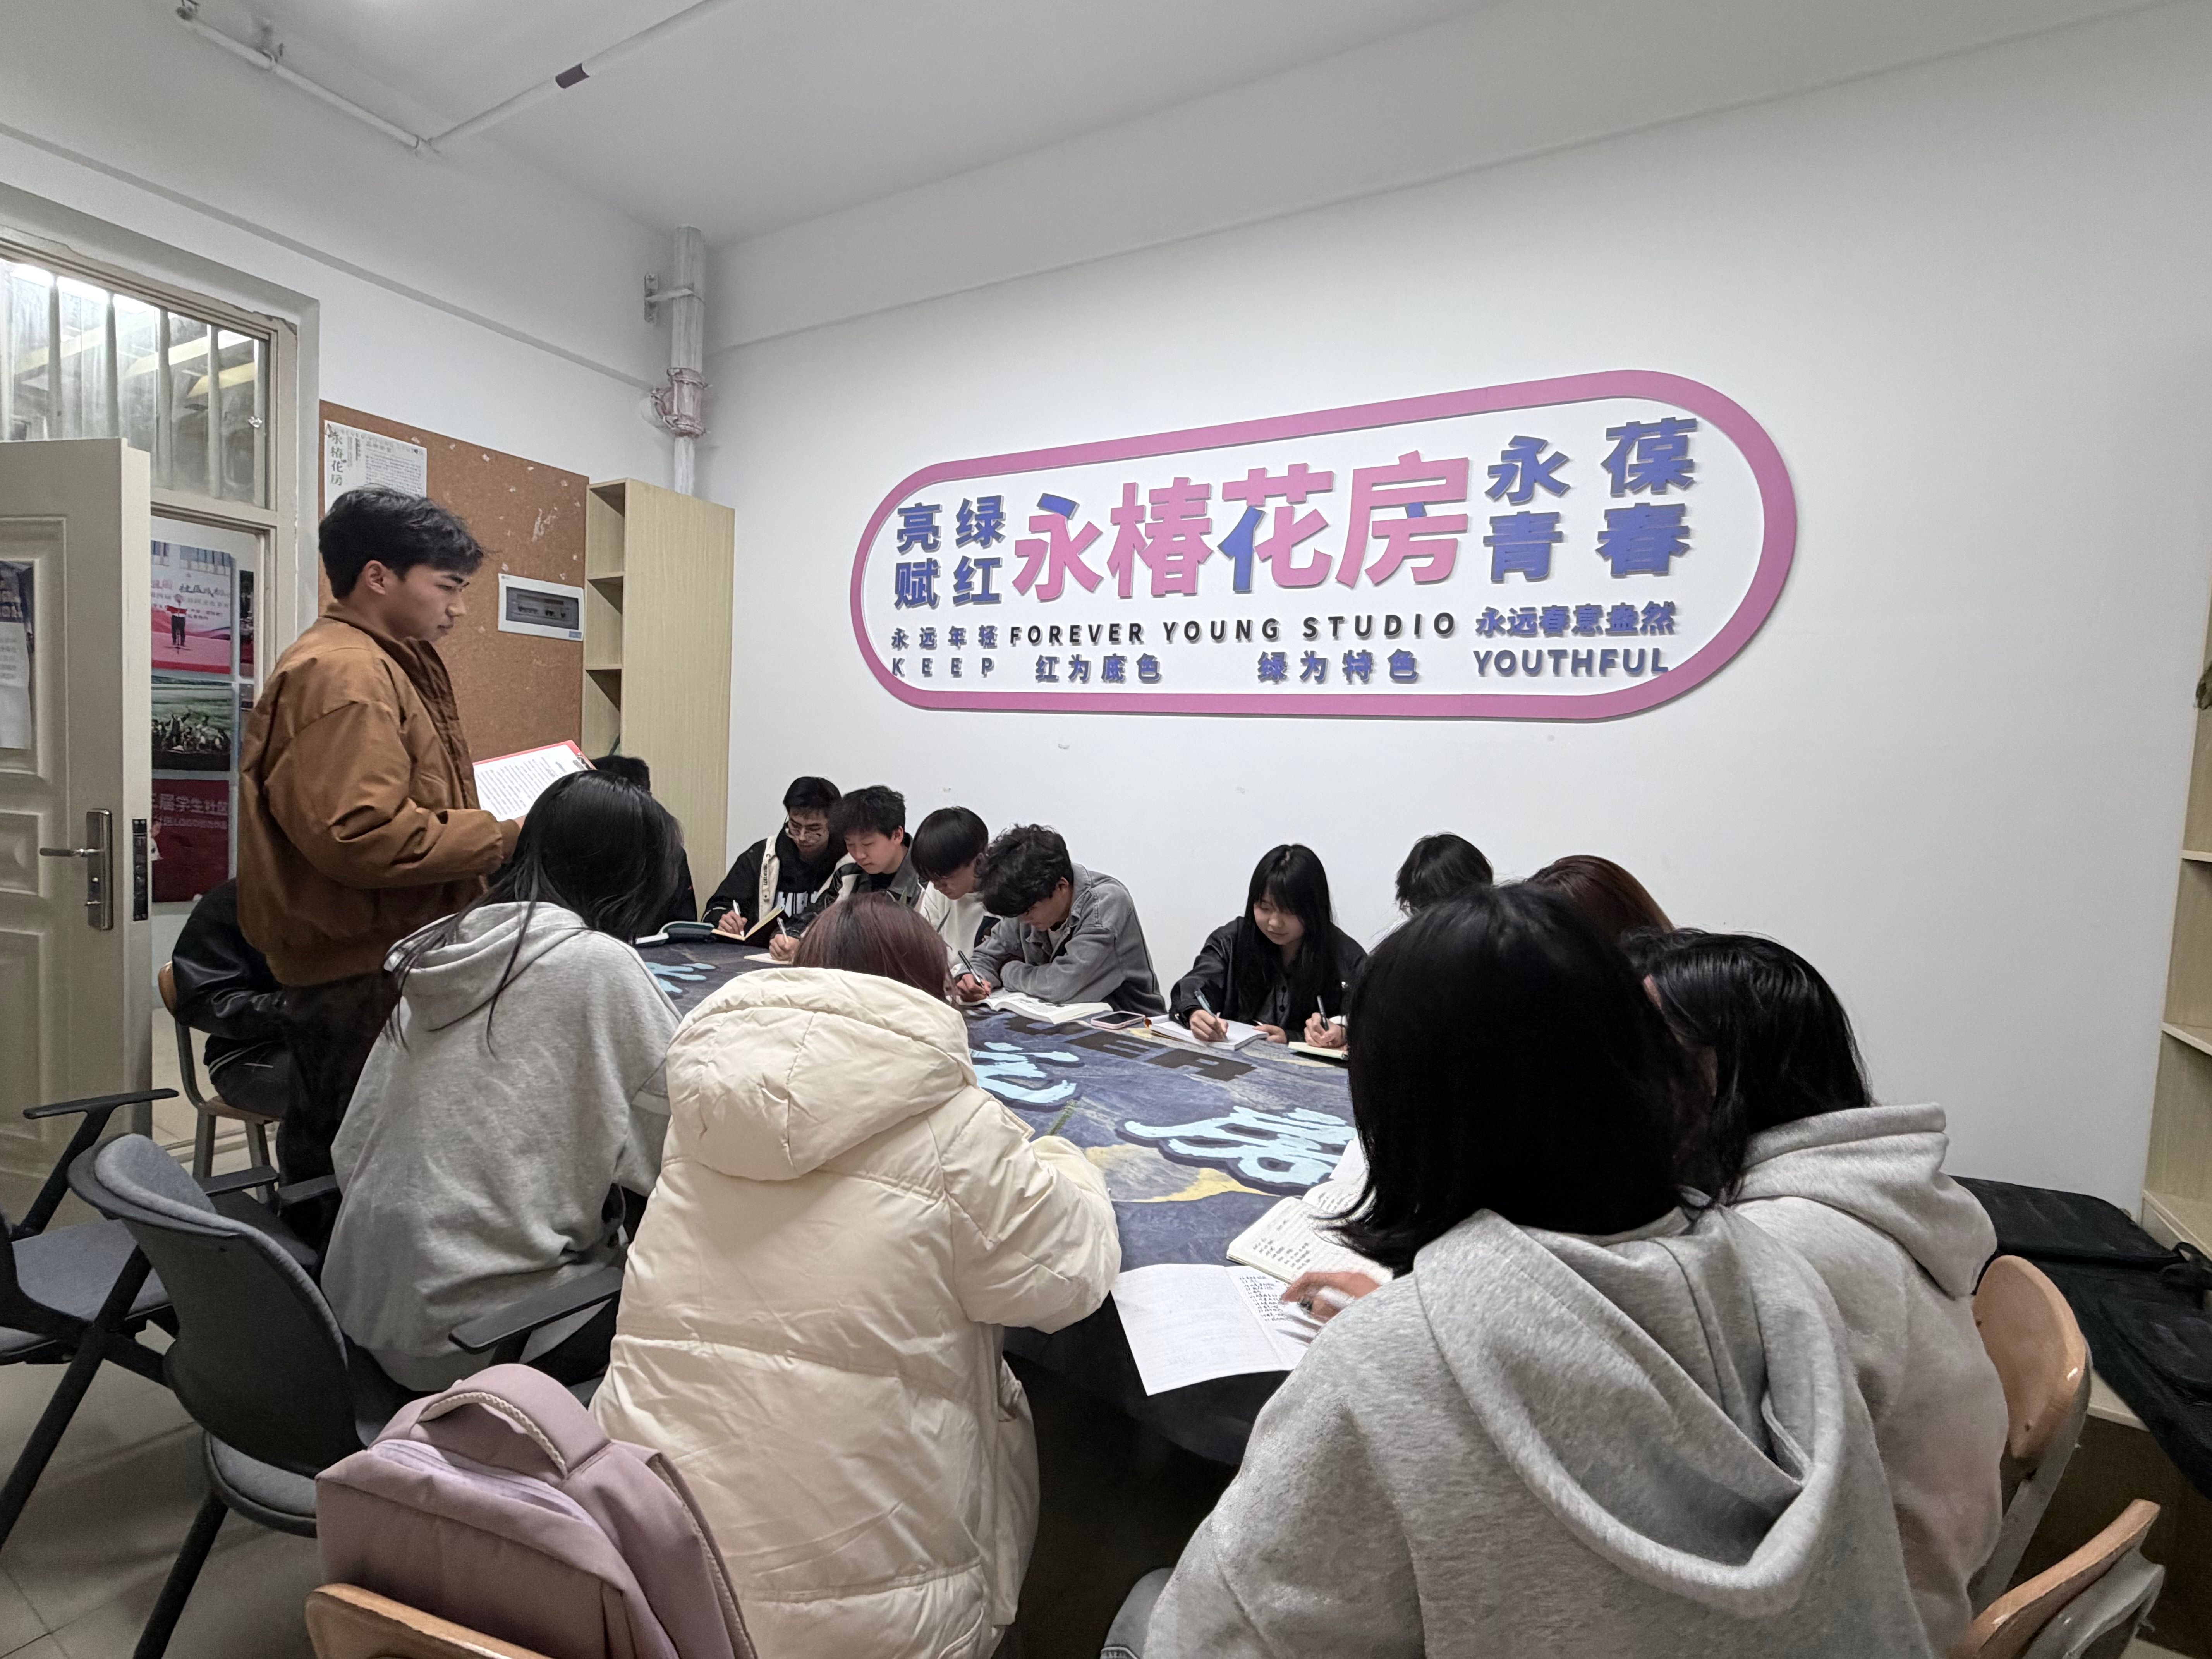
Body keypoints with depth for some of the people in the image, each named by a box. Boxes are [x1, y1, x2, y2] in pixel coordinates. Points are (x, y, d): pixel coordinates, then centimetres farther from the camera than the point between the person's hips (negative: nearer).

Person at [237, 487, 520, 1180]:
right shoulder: (343, 672, -16)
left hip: (383, 960, 10)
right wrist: (500, 840, -17)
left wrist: (493, 829, 11)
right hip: (361, 975, -10)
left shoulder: (382, 664, 17)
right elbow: (360, 835, -25)